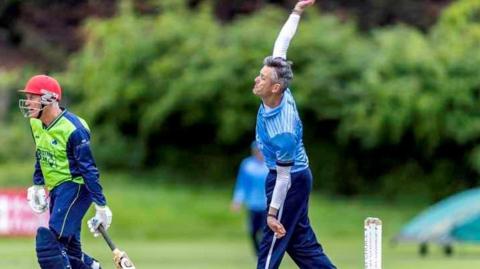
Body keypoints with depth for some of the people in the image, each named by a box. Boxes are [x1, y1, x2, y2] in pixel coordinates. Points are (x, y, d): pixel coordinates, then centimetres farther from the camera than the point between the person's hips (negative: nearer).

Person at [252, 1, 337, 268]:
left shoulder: (283, 129, -32)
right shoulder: (279, 92, -12)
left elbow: (284, 175, -26)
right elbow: (281, 46, -1)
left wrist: (273, 213, -23)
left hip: (290, 180, -9)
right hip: (297, 177, 9)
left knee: (273, 241, -4)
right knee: (301, 240, 12)